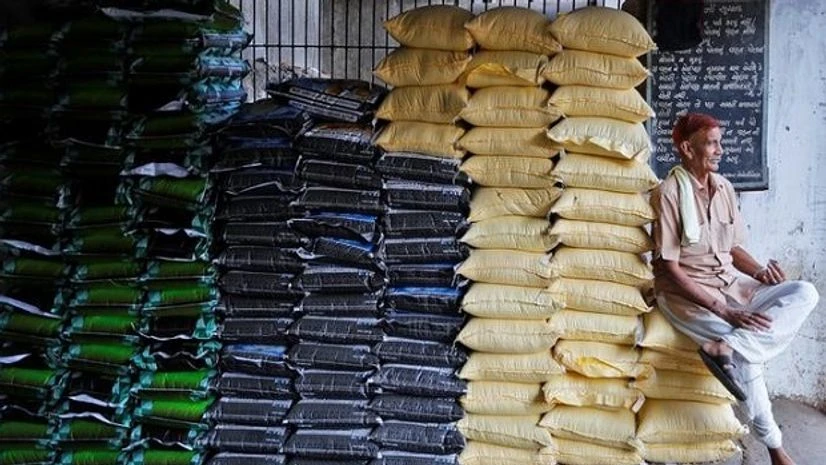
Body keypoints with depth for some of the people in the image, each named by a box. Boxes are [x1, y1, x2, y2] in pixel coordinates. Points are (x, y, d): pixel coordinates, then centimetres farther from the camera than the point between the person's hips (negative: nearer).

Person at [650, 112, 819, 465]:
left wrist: (759, 272, -8)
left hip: (731, 285, 7)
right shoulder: (668, 193, -13)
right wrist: (723, 312, -21)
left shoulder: (724, 188, 8)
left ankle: (726, 346, -30)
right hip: (686, 293, -7)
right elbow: (670, 269, -16)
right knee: (744, 354, -27)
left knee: (805, 294, -15)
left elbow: (734, 249, 16)